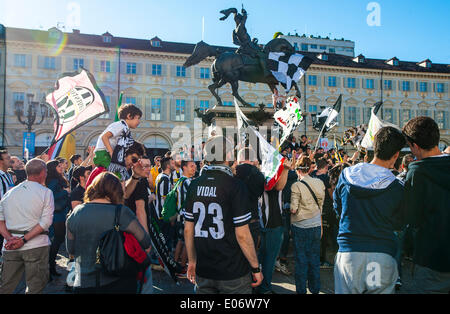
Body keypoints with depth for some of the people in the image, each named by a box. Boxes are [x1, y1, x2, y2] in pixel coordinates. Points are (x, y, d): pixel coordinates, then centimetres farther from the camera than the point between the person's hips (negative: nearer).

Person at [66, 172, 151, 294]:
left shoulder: (75, 213, -3)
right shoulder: (121, 212, -14)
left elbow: (70, 250, 7)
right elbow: (145, 242, -10)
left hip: (83, 284, 3)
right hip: (119, 283, -3)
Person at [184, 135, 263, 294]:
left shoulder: (194, 185, 0)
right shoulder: (235, 186, -16)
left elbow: (188, 229, 5)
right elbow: (242, 234, -17)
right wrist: (256, 268, -5)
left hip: (203, 271, 5)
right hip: (233, 273, -5)